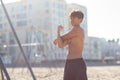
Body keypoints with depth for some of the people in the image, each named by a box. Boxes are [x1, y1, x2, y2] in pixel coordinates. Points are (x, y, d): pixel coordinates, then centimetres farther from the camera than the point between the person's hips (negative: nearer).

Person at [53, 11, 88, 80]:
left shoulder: (78, 30, -9)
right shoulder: (72, 35, 18)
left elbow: (63, 37, -4)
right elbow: (61, 45, 7)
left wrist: (57, 39, 18)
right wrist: (58, 31, -5)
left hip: (78, 63, -10)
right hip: (69, 63, 10)